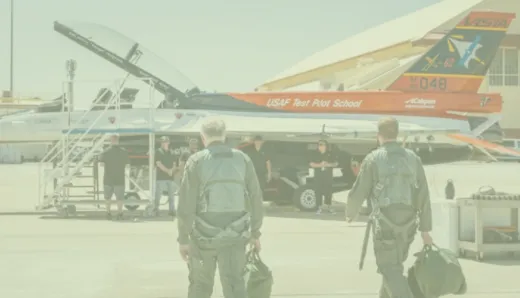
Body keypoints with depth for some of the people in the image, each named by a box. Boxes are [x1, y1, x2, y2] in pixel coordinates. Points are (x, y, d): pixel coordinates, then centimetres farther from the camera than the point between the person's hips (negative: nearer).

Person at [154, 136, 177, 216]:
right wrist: (167, 171, -13)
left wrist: (171, 170, -9)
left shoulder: (171, 153, 14)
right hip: (161, 176, -5)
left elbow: (174, 165, 13)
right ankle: (156, 210, 0)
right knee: (158, 194, -5)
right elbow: (158, 164, -9)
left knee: (171, 194, 5)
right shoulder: (159, 152, -1)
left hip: (170, 177, 5)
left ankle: (171, 210, 11)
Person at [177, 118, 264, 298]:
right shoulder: (243, 159, 2)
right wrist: (255, 233, 15)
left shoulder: (196, 161, -6)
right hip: (234, 236, 1)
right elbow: (256, 200, 5)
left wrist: (183, 239, -4)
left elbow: (186, 204, -10)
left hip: (204, 236, -1)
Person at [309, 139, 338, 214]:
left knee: (328, 191, 1)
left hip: (328, 176, 0)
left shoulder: (330, 154, 4)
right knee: (318, 192, -3)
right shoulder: (315, 154, 3)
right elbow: (311, 164, -1)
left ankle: (329, 206, 14)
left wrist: (329, 164, -12)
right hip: (318, 176, 0)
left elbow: (336, 163, 6)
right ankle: (320, 207, 4)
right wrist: (319, 165, -15)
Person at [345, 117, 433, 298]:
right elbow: (423, 196, 2)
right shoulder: (413, 158, 6)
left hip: (384, 222, -5)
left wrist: (350, 213, 18)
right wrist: (425, 229, 5)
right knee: (393, 263, 23)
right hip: (407, 223, 5)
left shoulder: (373, 159, -6)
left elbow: (358, 193, -3)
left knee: (389, 268, -2)